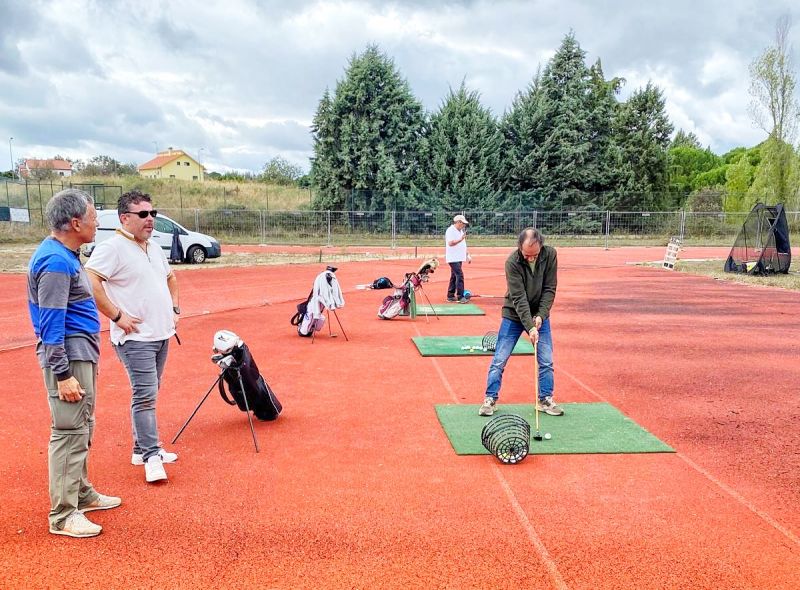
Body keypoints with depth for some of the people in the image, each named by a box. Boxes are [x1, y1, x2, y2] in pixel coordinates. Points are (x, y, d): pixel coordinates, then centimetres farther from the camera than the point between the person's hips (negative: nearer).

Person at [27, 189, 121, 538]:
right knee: (69, 431, -5)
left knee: (82, 429, 18)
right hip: (69, 356, -10)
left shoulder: (66, 254, 12)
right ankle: (62, 515, 4)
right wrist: (62, 374, -22)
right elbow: (51, 324, -21)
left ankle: (81, 493, 31)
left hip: (82, 353, 10)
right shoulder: (56, 261, -19)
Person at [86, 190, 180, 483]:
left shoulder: (154, 248, 14)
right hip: (135, 338, -8)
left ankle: (142, 448, 25)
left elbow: (170, 278, 30)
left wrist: (174, 308, 18)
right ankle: (151, 457, -2)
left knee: (148, 394, 14)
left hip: (162, 334, 8)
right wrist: (116, 316, -20)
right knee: (145, 395, -10)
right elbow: (90, 281, -23)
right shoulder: (112, 248, -12)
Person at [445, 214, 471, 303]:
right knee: (459, 275, -16)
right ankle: (460, 297, -16)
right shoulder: (450, 230, -11)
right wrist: (461, 239, -24)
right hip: (453, 258, -9)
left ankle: (450, 296, 18)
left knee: (454, 276, 12)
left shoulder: (461, 231, 17)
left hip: (459, 258, 9)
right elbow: (450, 243, -21)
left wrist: (467, 255, 18)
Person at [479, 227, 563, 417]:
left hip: (539, 316, 3)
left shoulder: (550, 254, -14)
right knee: (499, 360, -2)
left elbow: (549, 289, -9)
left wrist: (541, 315, -19)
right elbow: (518, 298, -25)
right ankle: (490, 399, 11)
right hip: (514, 315, -2)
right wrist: (530, 327, -30)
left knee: (546, 361, 2)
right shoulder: (512, 262, -23)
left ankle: (545, 399, 18)